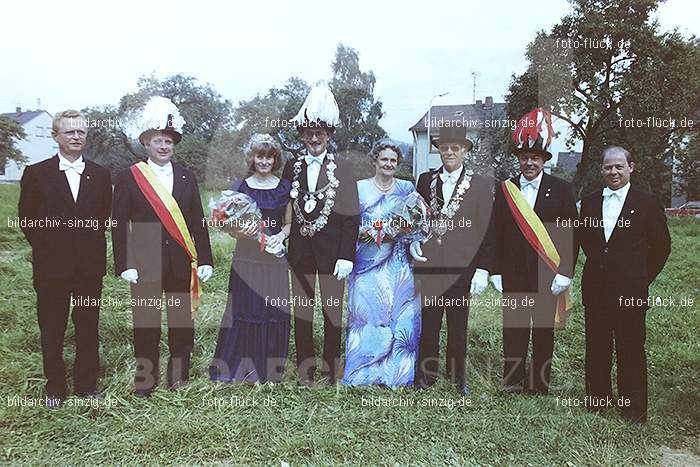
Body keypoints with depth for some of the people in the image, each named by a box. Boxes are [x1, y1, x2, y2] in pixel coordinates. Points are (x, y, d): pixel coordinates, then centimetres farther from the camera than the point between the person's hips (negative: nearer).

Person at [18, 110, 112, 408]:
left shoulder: (100, 175, 6)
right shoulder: (36, 174, 0)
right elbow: (26, 219, 3)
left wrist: (91, 246, 2)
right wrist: (48, 249, 0)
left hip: (90, 265, 2)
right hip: (52, 266, -1)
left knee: (88, 327, 10)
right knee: (52, 329, 9)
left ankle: (87, 384, 24)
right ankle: (55, 387, 24)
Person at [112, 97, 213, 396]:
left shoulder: (186, 177, 10)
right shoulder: (128, 178, 2)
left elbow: (198, 222, 9)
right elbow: (120, 226, -1)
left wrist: (205, 260, 3)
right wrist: (124, 265, -8)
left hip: (181, 264, 2)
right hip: (145, 264, -2)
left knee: (182, 322, 8)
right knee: (146, 323, 7)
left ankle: (180, 377, 23)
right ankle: (145, 379, 22)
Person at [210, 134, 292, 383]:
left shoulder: (285, 187, 7)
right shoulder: (241, 187, 1)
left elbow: (289, 223, 12)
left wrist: (281, 235, -9)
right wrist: (242, 231, -17)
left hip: (275, 258, 2)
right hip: (247, 258, -2)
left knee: (275, 312, 4)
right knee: (245, 311, -1)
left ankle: (269, 370, 20)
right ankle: (241, 368, 15)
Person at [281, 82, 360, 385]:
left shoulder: (342, 169, -1)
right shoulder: (292, 167, 7)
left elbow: (352, 215, -4)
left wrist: (346, 256, -10)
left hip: (332, 250, -2)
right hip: (299, 250, 3)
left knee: (332, 309, 6)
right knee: (302, 309, 10)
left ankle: (330, 370, 18)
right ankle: (305, 370, 22)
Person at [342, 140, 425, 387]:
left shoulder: (407, 188, 12)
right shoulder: (359, 187, 5)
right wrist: (364, 232, -16)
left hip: (398, 266, 2)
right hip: (368, 263, -2)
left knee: (400, 316, 2)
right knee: (367, 315, -2)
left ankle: (398, 375, 15)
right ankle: (363, 375, 11)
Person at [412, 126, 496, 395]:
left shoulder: (481, 186, 1)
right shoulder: (425, 180, 9)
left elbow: (487, 231, -1)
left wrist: (483, 269, -7)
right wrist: (413, 241, -2)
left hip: (462, 269, -1)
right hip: (428, 265, 2)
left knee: (458, 327, 12)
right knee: (427, 324, 7)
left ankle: (457, 376, 28)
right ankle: (426, 375, 23)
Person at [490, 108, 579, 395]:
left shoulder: (561, 190, 3)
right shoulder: (504, 190, 7)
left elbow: (571, 234, 0)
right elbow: (497, 233, 7)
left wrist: (565, 274, -7)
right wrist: (496, 272, 2)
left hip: (547, 275, -1)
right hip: (514, 274, 1)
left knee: (544, 329, 8)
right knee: (514, 328, 3)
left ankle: (539, 384, 19)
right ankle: (512, 383, 13)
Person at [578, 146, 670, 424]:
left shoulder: (647, 203, -3)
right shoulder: (589, 203, 7)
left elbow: (661, 246, 3)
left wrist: (642, 278, 3)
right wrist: (599, 263, 10)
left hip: (630, 290, -3)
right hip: (595, 288, 3)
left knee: (631, 349, 5)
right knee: (596, 346, 11)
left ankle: (633, 408, 19)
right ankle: (597, 398, 27)